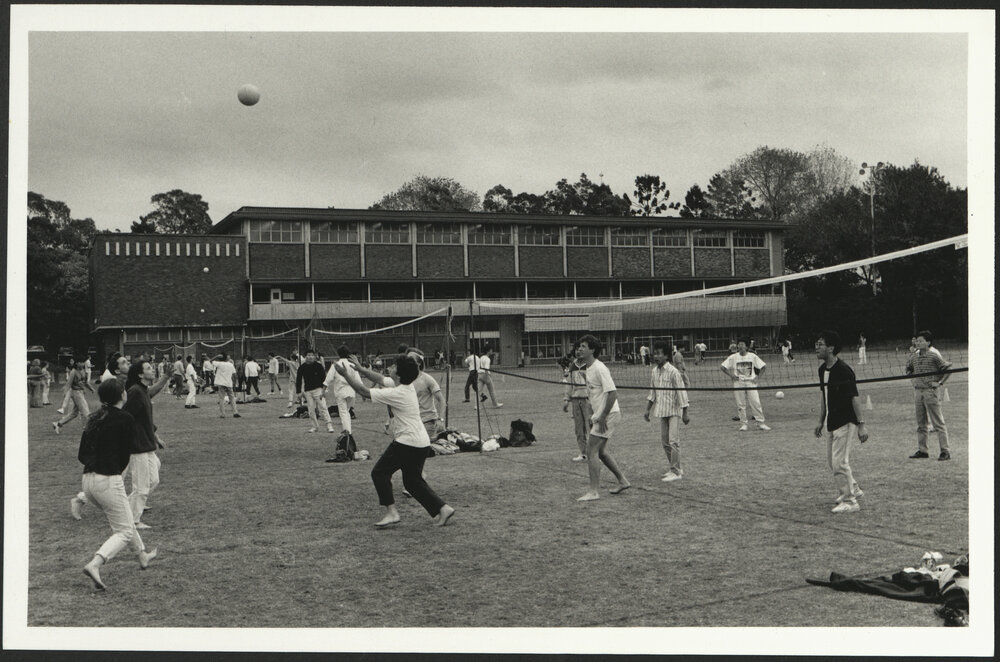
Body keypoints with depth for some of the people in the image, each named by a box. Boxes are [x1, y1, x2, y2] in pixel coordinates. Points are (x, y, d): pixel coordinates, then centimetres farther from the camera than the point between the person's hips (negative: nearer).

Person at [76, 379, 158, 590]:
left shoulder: (94, 418, 12)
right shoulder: (125, 419, -8)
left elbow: (81, 455, 11)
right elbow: (125, 454, -6)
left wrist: (97, 465, 10)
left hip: (88, 480, 8)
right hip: (108, 481, -8)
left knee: (124, 519, 27)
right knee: (124, 531, 2)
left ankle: (143, 556, 43)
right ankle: (94, 564, -19)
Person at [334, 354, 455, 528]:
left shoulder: (396, 393, -17)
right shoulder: (407, 386, 9)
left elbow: (364, 392, -13)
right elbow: (380, 379, 22)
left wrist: (346, 375, -4)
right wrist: (360, 369, 18)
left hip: (407, 441, -9)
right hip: (422, 442, 9)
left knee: (380, 472, 1)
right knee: (413, 481, 17)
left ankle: (391, 513, -2)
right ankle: (442, 508, 12)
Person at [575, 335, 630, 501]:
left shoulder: (599, 369, -19)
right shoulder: (589, 368, 12)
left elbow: (612, 393, -25)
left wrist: (603, 417, -24)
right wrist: (595, 416, 21)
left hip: (608, 415, -10)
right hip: (601, 415, 10)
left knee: (592, 451, -10)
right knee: (601, 451, 18)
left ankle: (593, 492, -6)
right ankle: (622, 481, 31)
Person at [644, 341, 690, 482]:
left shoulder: (673, 372, -13)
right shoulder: (654, 372, 7)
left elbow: (681, 392, -12)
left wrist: (685, 413, -13)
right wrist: (647, 410, 15)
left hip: (674, 411, -7)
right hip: (662, 411, 7)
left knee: (673, 441, -10)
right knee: (665, 441, 9)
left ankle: (675, 472, -4)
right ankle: (672, 468, 21)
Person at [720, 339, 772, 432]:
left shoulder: (753, 356, 2)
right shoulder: (733, 357, 1)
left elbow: (763, 366, 7)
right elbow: (723, 367, 5)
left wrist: (757, 377, -1)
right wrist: (731, 375, -4)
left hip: (751, 382, 0)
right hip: (738, 383, 0)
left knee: (756, 403, -5)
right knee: (741, 405, 1)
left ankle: (760, 422, 2)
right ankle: (743, 423, 9)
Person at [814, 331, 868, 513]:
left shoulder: (843, 370, -19)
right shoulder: (823, 369, 6)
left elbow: (855, 398, -19)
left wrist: (861, 425, -20)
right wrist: (821, 421, 18)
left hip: (845, 422, -9)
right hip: (832, 422, 9)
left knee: (839, 462, -9)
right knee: (832, 459, 17)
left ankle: (849, 501, 1)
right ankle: (853, 489, 35)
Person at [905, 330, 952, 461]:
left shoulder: (934, 356, -9)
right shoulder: (914, 357, 9)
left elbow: (948, 368, -11)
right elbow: (908, 368, 28)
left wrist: (940, 383, -13)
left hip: (930, 392, -7)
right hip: (918, 392, 7)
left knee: (938, 423, -5)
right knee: (920, 424, 11)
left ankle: (945, 451, -3)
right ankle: (922, 450, 18)